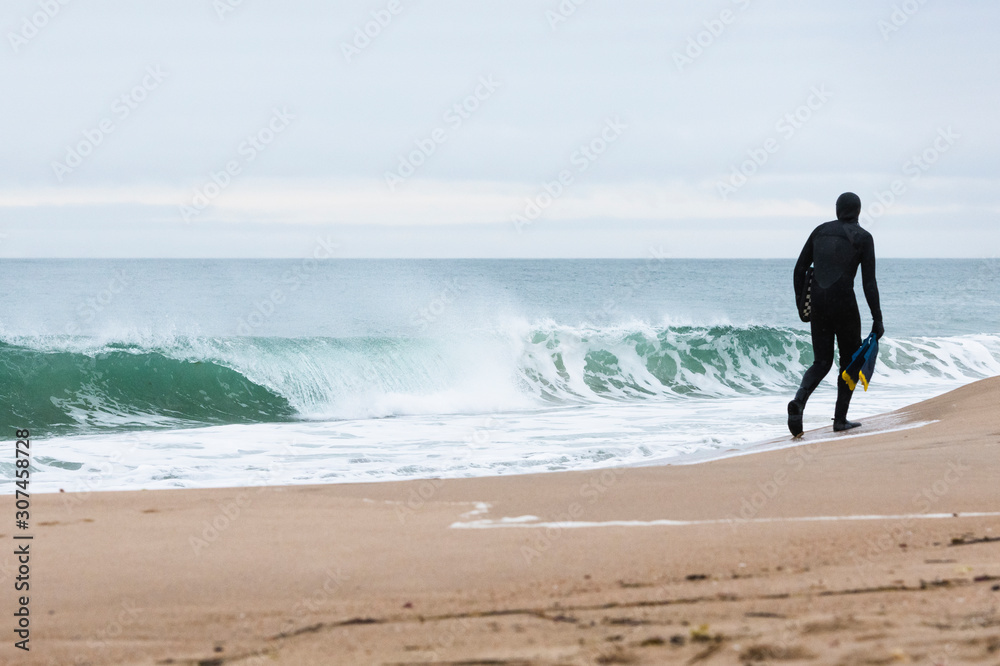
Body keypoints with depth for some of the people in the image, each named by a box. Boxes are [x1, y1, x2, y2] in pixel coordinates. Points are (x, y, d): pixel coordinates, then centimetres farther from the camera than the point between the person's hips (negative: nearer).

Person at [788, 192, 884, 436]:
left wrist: (801, 303, 19)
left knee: (821, 362, 11)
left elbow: (800, 268, 10)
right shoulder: (863, 237, -1)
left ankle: (799, 401, -17)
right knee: (851, 360, 15)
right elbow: (869, 282, -6)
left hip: (818, 303, 4)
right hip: (844, 303, -4)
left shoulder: (820, 230, 12)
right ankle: (840, 418, 11)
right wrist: (877, 319, -4)